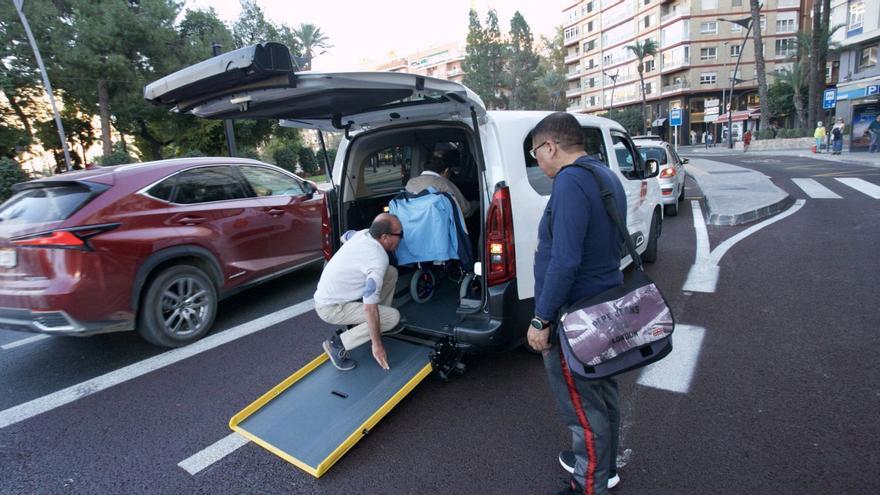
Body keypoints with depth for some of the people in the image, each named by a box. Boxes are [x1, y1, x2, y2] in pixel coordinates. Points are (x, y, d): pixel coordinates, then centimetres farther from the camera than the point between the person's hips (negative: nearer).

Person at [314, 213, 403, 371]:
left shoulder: (363, 233, -4)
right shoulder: (379, 259, -28)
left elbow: (344, 237, 22)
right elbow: (369, 308, -31)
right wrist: (377, 345, -24)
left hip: (326, 294, 9)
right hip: (331, 307, -9)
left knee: (391, 273, 4)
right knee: (393, 317, -15)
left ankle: (360, 322, 18)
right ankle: (339, 344, -8)